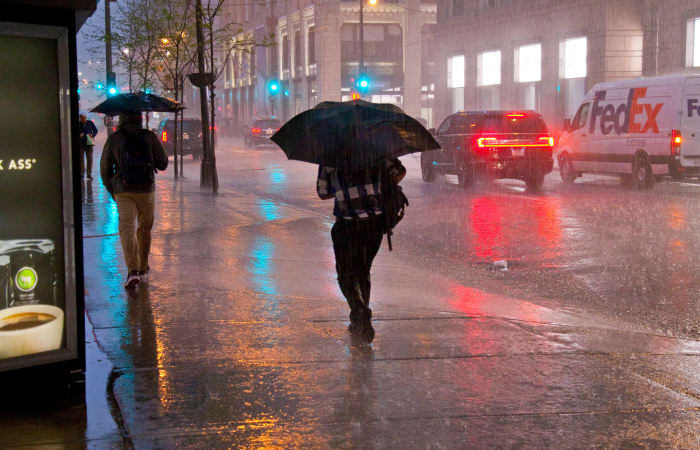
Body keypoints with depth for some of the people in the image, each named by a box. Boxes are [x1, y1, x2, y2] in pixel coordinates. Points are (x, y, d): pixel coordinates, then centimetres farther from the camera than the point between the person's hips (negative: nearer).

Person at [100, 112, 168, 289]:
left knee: (127, 228, -5)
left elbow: (105, 169, 4)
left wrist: (111, 191, 18)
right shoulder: (150, 137, -3)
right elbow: (163, 164, 1)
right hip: (146, 190, 1)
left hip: (123, 191, -1)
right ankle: (143, 269, 26)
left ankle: (133, 270, -22)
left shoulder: (114, 139, -1)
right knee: (145, 229, 16)